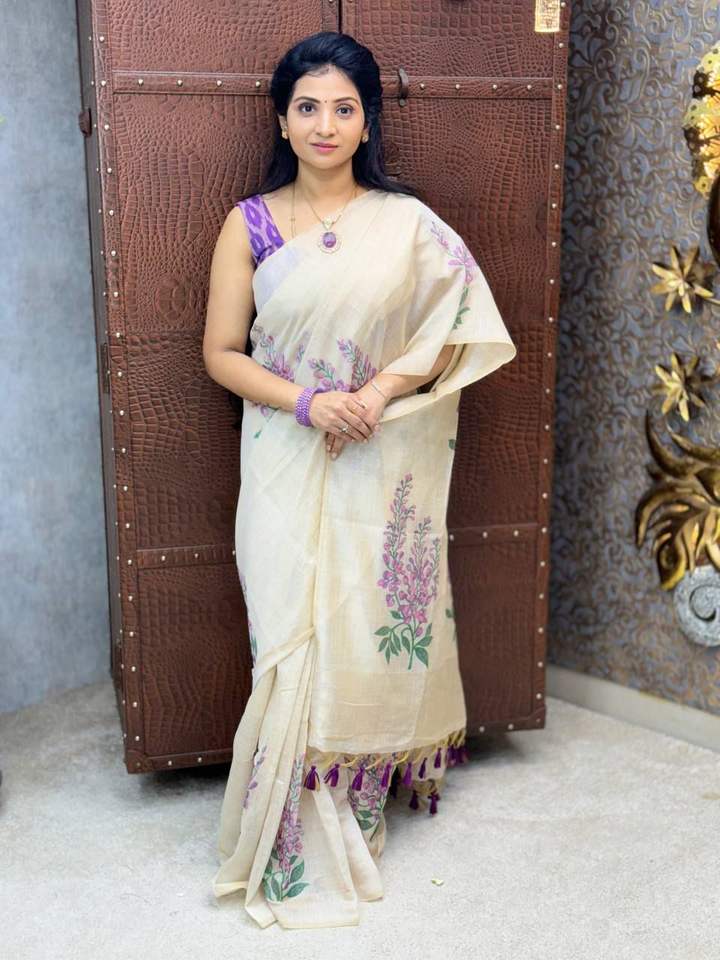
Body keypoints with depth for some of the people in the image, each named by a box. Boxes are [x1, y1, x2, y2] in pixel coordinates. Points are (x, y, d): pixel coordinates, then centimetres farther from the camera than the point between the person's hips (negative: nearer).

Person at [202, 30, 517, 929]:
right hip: (287, 465, 0)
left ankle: (359, 812, 26)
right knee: (294, 643, 0)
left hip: (385, 468, 1)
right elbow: (221, 353, 0)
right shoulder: (250, 223, 1)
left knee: (374, 637, 5)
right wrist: (308, 401, -15)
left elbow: (459, 327, 0)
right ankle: (299, 835, 17)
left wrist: (381, 392, -15)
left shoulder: (408, 222, 2)